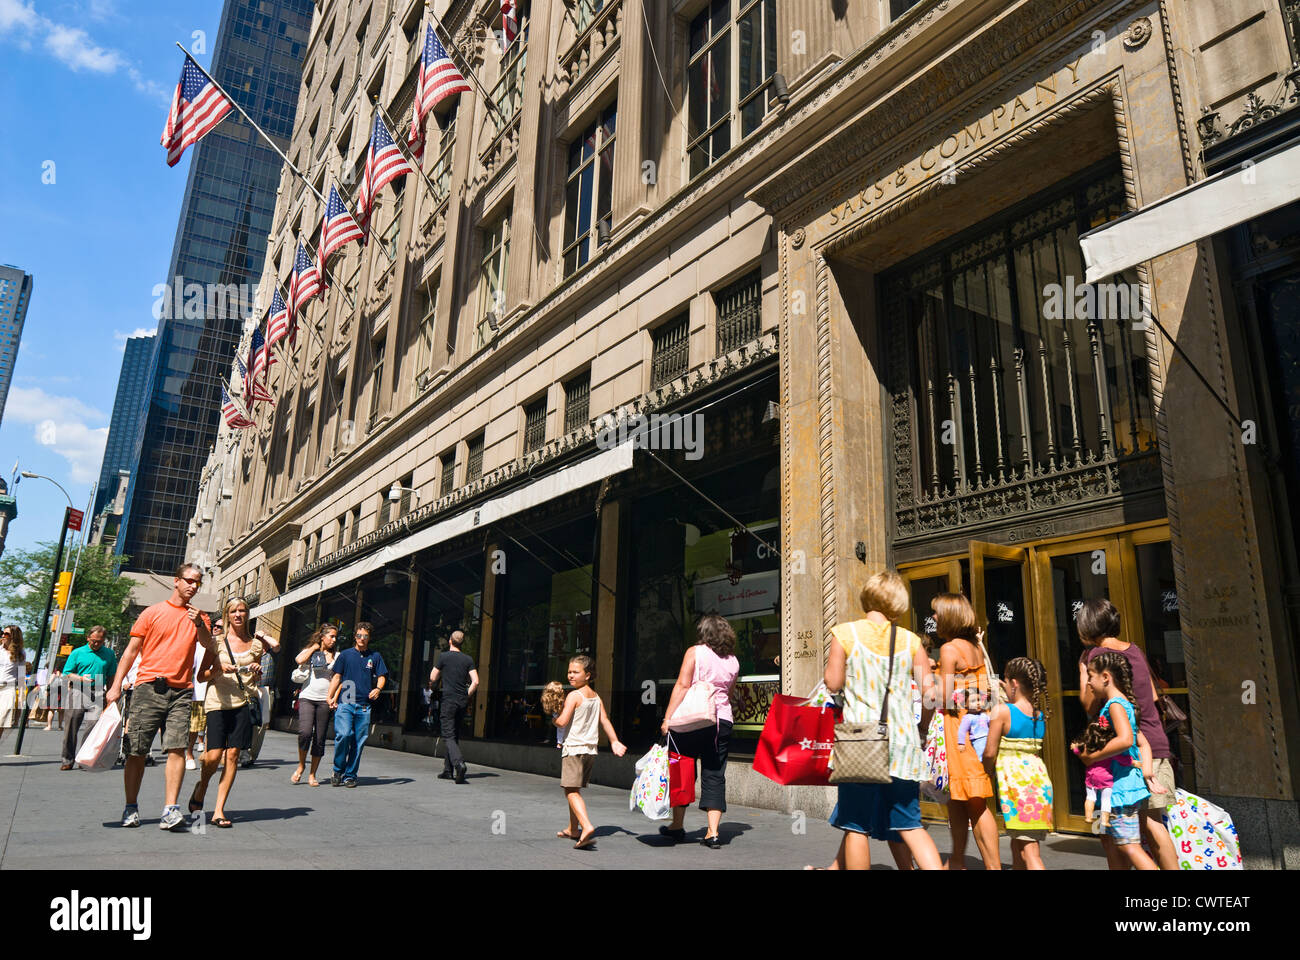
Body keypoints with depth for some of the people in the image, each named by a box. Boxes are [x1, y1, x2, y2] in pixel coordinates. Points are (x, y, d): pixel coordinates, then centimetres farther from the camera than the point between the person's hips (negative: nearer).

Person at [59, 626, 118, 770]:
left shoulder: (109, 654, 12)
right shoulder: (77, 653, 8)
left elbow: (112, 676, 17)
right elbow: (66, 674, 8)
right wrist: (81, 678, -10)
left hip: (97, 694, 0)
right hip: (77, 692, 0)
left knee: (95, 725, -12)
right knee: (72, 726, 1)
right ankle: (68, 760, 11)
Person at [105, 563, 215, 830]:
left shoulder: (199, 617, 15)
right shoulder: (153, 612, 9)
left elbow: (210, 647, 2)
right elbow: (131, 650, 9)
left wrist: (200, 625, -15)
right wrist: (116, 685, 2)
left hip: (181, 690, 1)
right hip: (149, 687, -1)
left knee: (177, 749, -10)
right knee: (136, 751, 2)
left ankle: (171, 809, -11)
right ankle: (131, 808, 16)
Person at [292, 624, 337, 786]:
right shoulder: (310, 652, 8)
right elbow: (299, 660, -15)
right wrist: (314, 647, -3)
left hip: (325, 700, 2)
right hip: (307, 697, -2)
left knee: (320, 738, 1)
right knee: (305, 732, -19)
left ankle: (312, 774, 12)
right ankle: (301, 765, 6)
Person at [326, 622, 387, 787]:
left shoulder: (375, 656, 11)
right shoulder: (345, 654, 10)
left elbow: (382, 676, 11)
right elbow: (337, 677, 11)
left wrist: (378, 689, -10)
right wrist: (330, 696, 1)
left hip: (364, 705, 1)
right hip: (344, 703, -1)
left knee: (359, 741, 2)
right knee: (343, 734, -17)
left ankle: (350, 775, 13)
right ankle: (338, 771, 2)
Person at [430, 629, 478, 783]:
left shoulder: (443, 656, -3)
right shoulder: (468, 659, 6)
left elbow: (433, 679, 1)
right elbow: (475, 682, -1)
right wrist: (466, 696, 12)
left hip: (448, 701, -4)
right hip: (463, 703, 4)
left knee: (449, 736, -6)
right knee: (455, 736, 14)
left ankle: (459, 762, -29)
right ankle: (448, 770, 18)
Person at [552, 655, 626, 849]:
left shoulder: (574, 696, -12)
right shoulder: (596, 696, 11)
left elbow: (562, 721, -18)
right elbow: (605, 720, 8)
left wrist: (554, 719, 2)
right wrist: (614, 741, 8)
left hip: (574, 748, -8)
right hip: (591, 749, 8)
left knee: (571, 791, -12)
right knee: (575, 789, 20)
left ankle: (587, 826, -29)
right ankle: (573, 829, 29)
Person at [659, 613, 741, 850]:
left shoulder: (695, 652, -3)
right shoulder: (733, 660, 11)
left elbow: (682, 685, -9)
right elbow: (729, 694, 15)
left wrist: (668, 718, -10)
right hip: (723, 721, 4)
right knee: (715, 776, 6)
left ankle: (677, 826, 19)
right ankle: (713, 832, 1)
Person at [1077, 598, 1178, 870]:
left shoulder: (1096, 654, -9)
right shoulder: (1135, 650, 12)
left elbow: (1091, 707, -7)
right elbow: (1154, 696, 18)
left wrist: (1082, 669, 0)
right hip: (1157, 744, 7)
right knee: (1152, 822, 13)